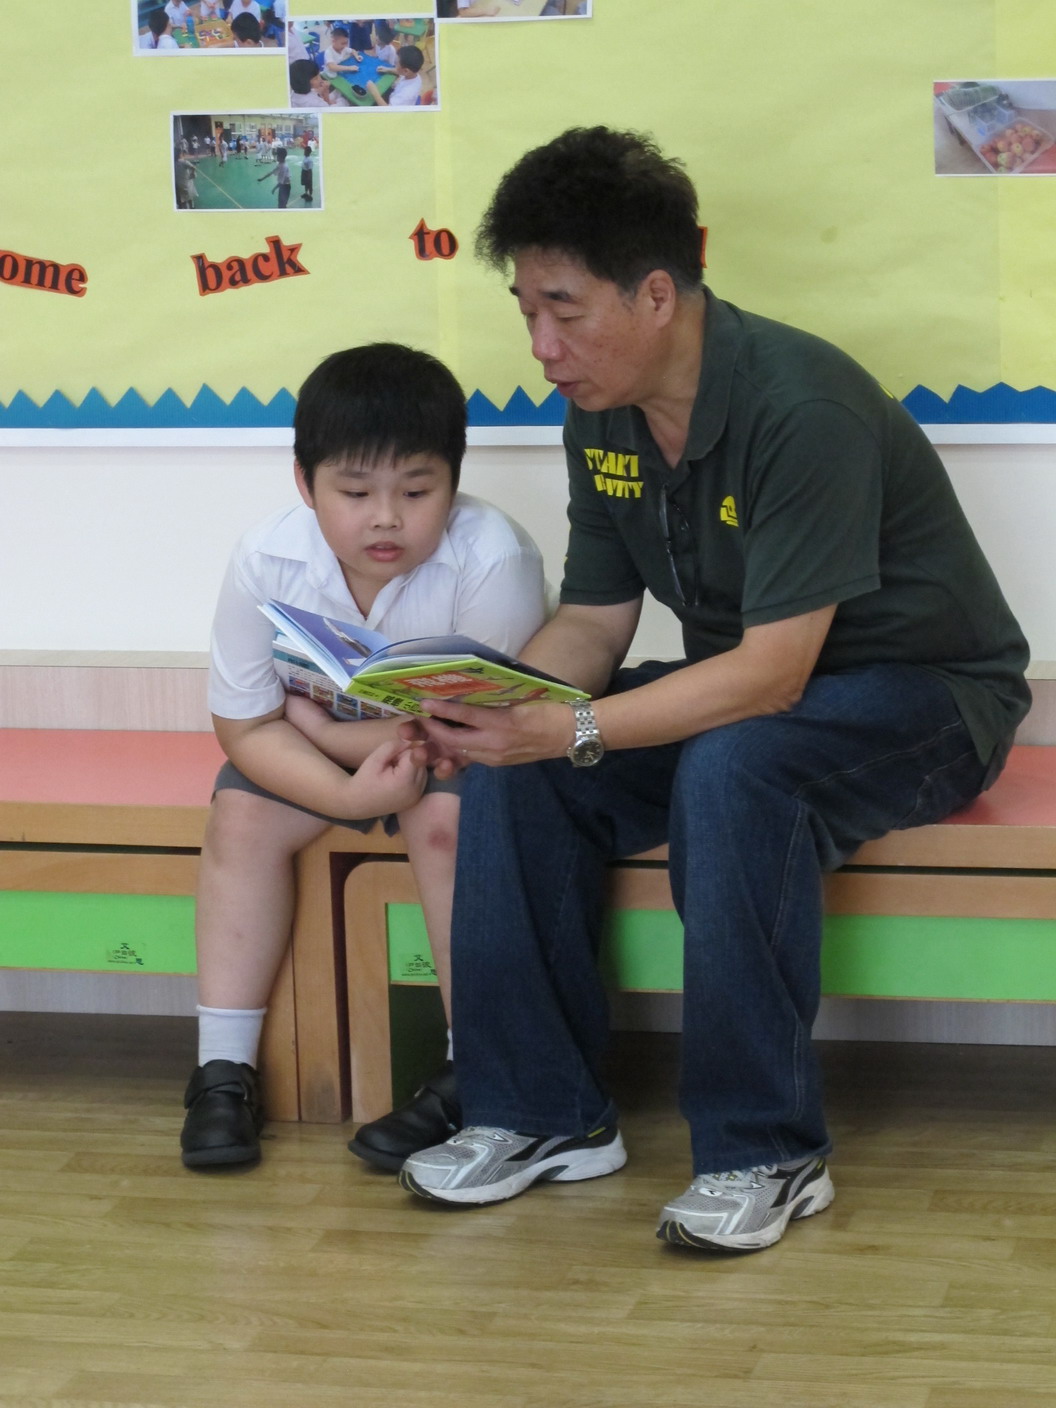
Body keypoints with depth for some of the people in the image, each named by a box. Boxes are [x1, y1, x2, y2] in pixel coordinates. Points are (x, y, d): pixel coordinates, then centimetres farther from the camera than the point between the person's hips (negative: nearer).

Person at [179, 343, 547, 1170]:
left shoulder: (492, 559, -33)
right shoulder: (267, 564, -22)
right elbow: (246, 730, -15)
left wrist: (323, 728, -25)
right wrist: (351, 795, -34)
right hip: (322, 750, 4)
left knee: (447, 815, -31)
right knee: (241, 814, -17)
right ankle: (225, 1070, -8)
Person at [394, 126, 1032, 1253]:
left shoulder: (804, 411, -29)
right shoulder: (603, 416, -3)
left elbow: (772, 674, -32)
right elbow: (595, 619, 3)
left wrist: (571, 731, -39)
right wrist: (496, 703, -19)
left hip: (924, 696, -7)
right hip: (740, 688, 8)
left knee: (731, 767, -37)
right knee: (513, 767, -14)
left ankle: (764, 1150, -26)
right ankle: (541, 1111, -4)